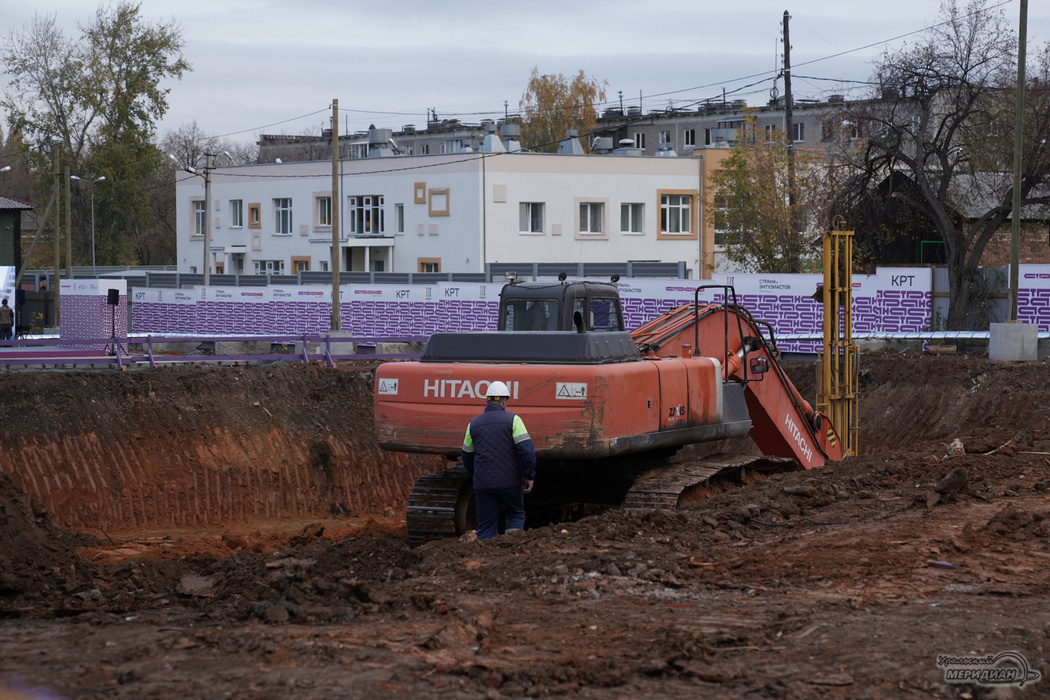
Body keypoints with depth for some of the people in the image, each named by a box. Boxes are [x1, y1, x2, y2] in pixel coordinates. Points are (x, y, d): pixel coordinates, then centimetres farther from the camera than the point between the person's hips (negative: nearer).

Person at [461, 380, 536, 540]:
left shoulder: (474, 424, 7)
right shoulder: (512, 419, -6)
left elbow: (467, 456, 15)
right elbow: (526, 448, -14)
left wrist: (474, 477, 29)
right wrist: (529, 476, -6)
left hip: (483, 484, 2)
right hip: (510, 482, -2)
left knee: (486, 527, 7)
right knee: (516, 515, 17)